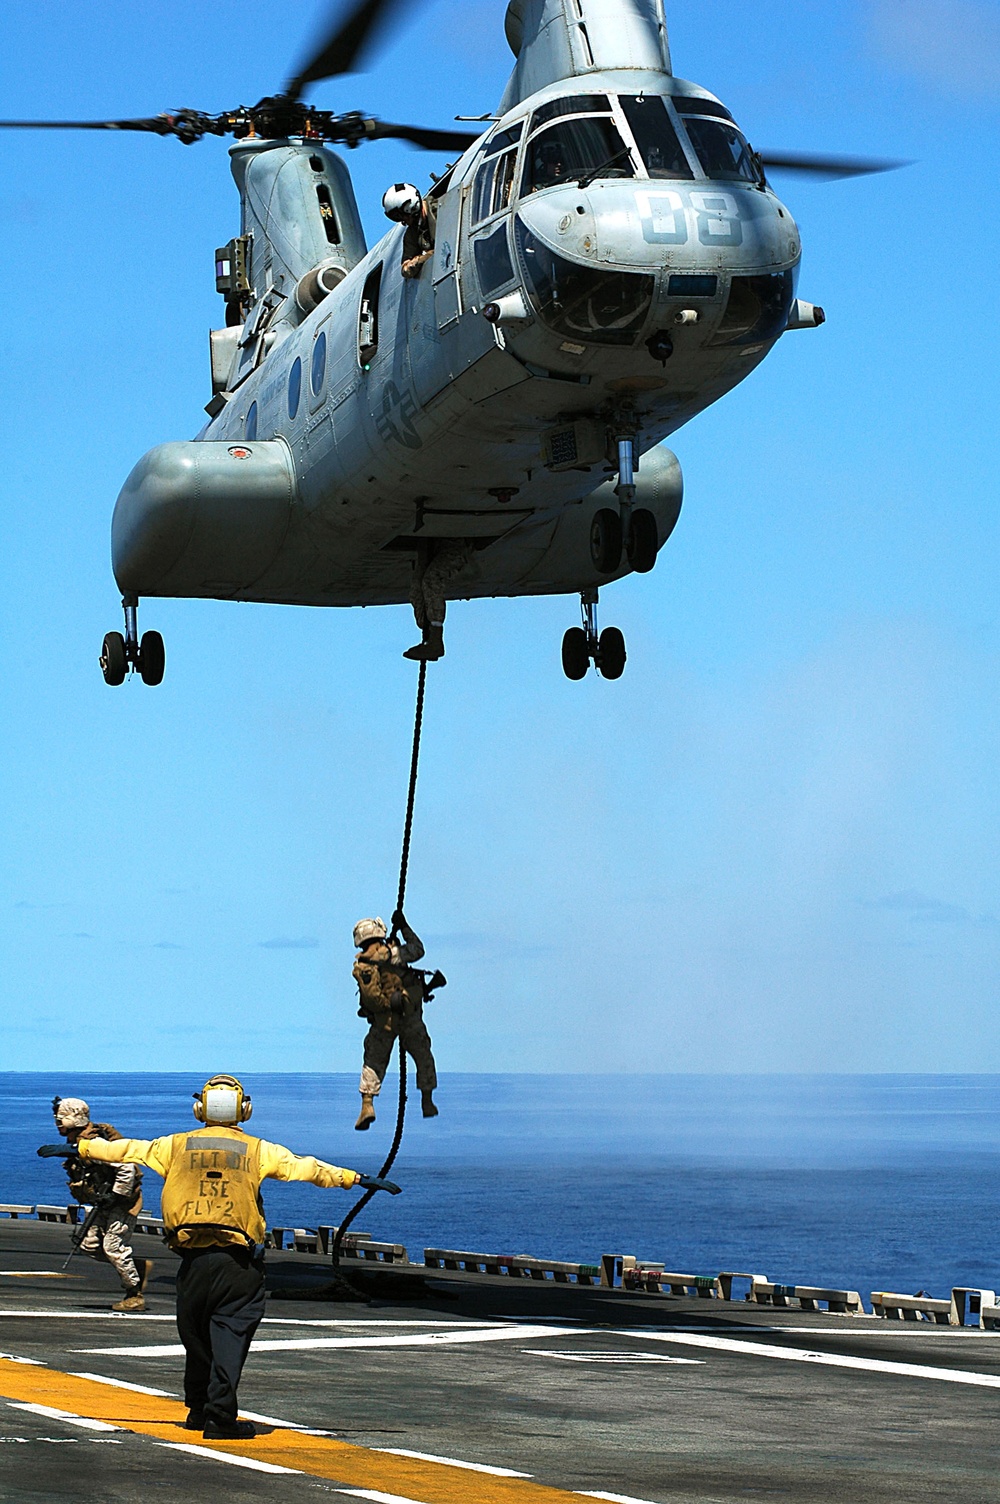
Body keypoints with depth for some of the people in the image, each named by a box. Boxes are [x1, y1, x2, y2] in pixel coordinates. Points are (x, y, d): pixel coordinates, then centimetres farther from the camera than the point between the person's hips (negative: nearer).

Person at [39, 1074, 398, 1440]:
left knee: (195, 1333, 16)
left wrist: (79, 1148, 27)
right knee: (231, 1332, -3)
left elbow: (127, 1149, 16)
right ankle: (220, 1415, -14)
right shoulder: (258, 1151, 6)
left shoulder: (177, 1146, 10)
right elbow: (305, 1167, 6)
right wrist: (356, 1179, 11)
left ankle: (199, 1408, 26)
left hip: (192, 1256, 2)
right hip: (238, 1259, -2)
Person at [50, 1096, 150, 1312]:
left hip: (123, 1200, -10)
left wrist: (116, 1196, -24)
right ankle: (139, 1267, 16)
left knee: (113, 1246, -12)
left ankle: (135, 1295, 0)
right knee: (89, 1245, 6)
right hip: (104, 1204, 10)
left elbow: (126, 1167, -28)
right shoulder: (76, 1145, 9)